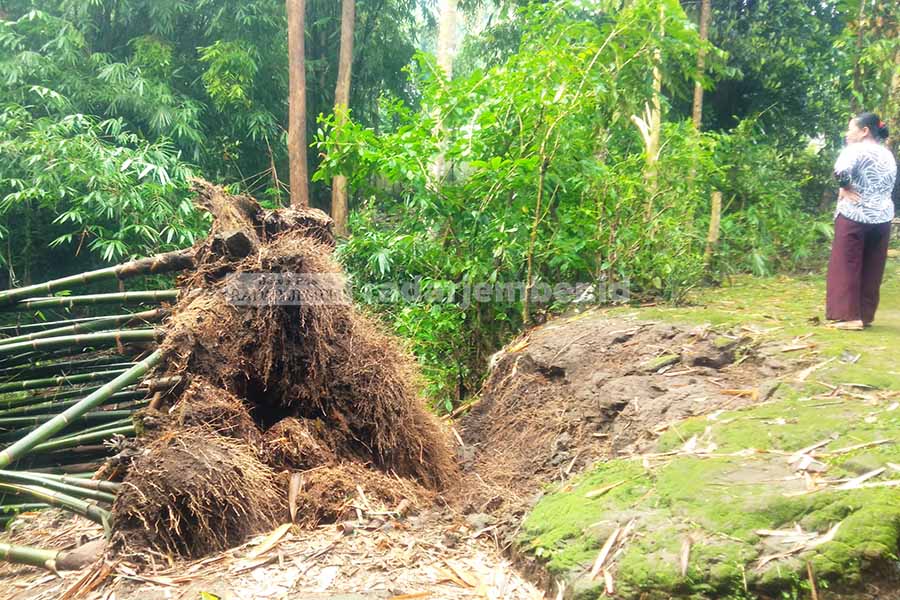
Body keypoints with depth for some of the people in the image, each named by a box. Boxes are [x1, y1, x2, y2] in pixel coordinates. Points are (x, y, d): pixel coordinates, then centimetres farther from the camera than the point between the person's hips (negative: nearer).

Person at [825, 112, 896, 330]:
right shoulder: (888, 155, 15)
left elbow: (841, 171, -27)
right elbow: (890, 187, 18)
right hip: (882, 217, 7)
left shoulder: (856, 149, -8)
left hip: (854, 216, -7)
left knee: (847, 266, -1)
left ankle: (850, 316, -4)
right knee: (872, 270, 11)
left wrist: (845, 188, -11)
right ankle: (866, 315, 16)